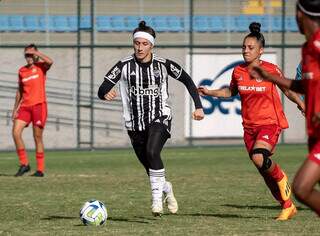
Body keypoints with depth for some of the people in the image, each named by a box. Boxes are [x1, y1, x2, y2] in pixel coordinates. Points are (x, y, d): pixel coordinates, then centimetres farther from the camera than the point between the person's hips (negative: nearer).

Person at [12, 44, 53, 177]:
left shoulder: (40, 67, -1)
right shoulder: (22, 71, 11)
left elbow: (49, 62, -25)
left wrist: (36, 52, -14)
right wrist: (15, 108, 16)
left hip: (39, 105, -4)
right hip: (25, 106, 4)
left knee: (38, 137, -2)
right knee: (16, 132, -10)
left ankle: (40, 170, 4)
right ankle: (24, 164, 1)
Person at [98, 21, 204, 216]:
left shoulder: (163, 64, -5)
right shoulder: (124, 66, -6)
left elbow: (187, 80, 10)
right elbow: (102, 90, -11)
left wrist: (199, 106, 4)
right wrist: (106, 94, -36)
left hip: (160, 119, -2)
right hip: (135, 124, 2)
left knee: (152, 152, -31)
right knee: (150, 167, 11)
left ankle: (157, 198, -22)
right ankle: (166, 188, 44)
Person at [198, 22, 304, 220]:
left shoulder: (271, 70, -9)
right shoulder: (238, 72, 2)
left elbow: (288, 90, 2)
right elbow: (230, 91, 21)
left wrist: (303, 106, -11)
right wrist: (210, 93, 7)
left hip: (270, 123, -5)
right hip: (250, 126, 5)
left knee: (259, 158, -31)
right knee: (265, 173, 7)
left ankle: (281, 178, 0)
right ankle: (288, 206, 24)